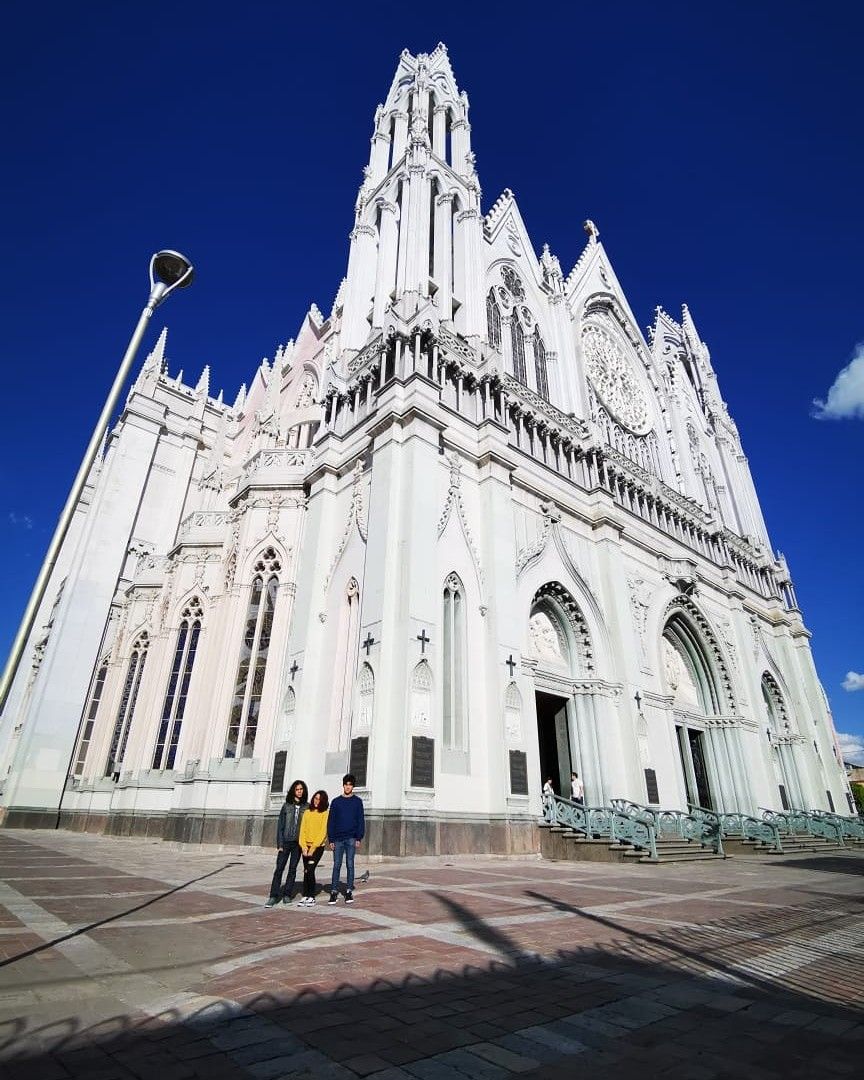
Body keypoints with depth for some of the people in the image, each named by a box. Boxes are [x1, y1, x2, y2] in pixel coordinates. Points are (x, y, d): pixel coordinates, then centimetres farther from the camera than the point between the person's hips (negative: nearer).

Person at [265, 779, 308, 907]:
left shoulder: (307, 807, 2)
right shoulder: (286, 805, 3)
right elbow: (280, 825, 3)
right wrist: (279, 844, -3)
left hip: (298, 842, 0)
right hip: (285, 841, 0)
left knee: (292, 869, 6)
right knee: (279, 868, -4)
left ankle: (287, 894, 17)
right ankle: (274, 896, 2)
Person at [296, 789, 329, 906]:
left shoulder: (325, 814, -3)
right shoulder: (307, 812, 10)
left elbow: (323, 832, -8)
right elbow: (302, 830, 6)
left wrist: (313, 847, -12)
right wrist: (303, 846, -5)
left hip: (318, 846, -4)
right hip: (306, 846, 4)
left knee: (309, 870, -12)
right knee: (306, 871, 4)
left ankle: (311, 897, 0)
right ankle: (305, 896, 15)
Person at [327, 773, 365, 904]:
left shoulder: (357, 801, 4)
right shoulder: (336, 801, 6)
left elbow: (361, 821, 2)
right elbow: (330, 821, 5)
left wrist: (359, 838, -6)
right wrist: (330, 839, -1)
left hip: (351, 838, -1)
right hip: (338, 839, 1)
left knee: (350, 864, 1)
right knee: (336, 865, 2)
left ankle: (349, 891, 9)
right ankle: (334, 891, 9)